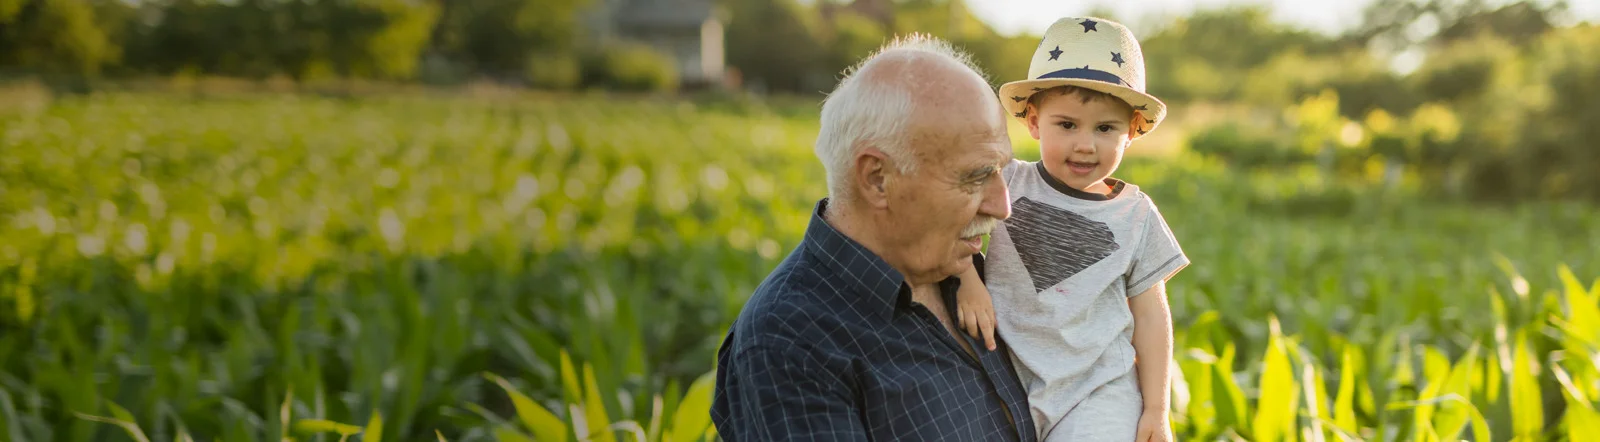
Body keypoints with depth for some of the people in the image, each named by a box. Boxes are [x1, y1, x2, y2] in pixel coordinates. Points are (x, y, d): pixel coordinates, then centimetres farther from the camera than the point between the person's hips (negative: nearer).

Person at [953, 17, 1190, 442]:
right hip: (1008, 382, 1)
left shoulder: (1136, 215, 1)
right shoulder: (1006, 185, -2)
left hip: (1098, 393, -1)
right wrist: (966, 280, -17)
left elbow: (1150, 315, 5)